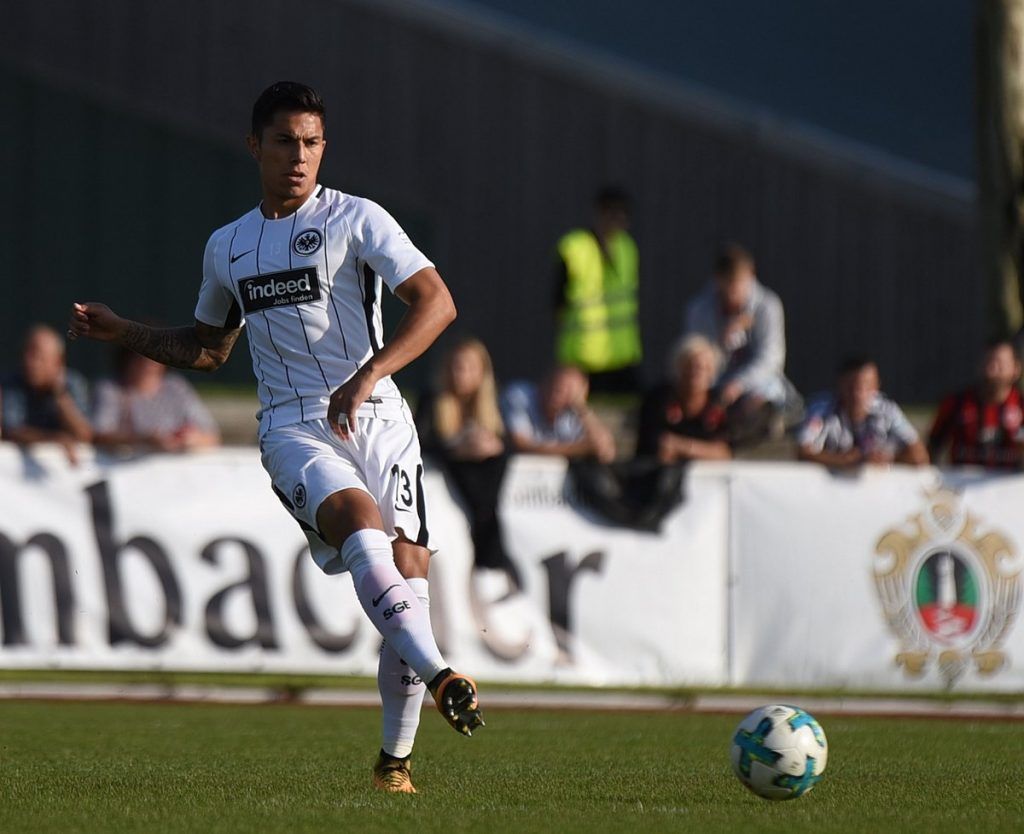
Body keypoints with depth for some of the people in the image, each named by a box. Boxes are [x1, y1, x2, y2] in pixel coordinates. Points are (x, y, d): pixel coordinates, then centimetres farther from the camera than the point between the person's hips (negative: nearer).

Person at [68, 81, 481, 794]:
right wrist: (123, 333, 20)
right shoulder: (228, 247, 17)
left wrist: (368, 375, -22)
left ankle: (396, 758, 7)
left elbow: (436, 303, -10)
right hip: (295, 428, 2)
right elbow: (209, 348, 33)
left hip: (376, 419, -2)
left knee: (408, 576, -7)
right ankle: (439, 676, -38)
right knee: (364, 529, -29)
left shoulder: (356, 220, 2)